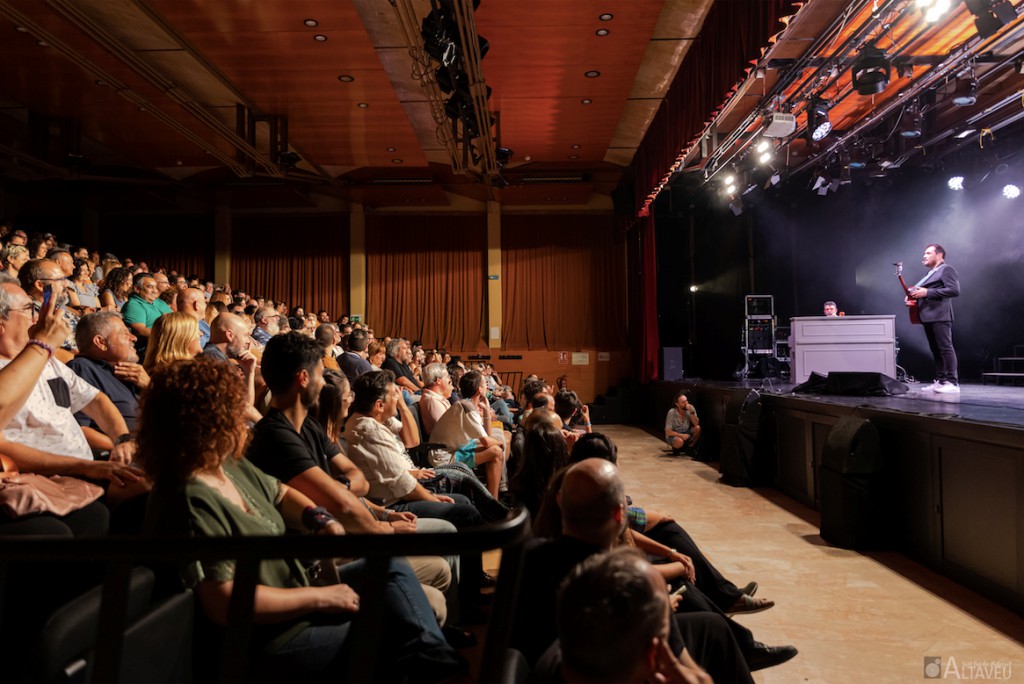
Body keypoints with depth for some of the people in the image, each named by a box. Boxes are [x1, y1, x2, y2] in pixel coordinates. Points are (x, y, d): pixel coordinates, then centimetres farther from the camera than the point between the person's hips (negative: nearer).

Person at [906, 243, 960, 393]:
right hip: (928, 316, 9)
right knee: (935, 350, 8)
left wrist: (927, 292, -18)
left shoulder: (946, 269, -4)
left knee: (945, 348, -11)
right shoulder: (930, 273, 24)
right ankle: (940, 381, 10)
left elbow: (955, 290, -16)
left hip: (940, 316, -9)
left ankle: (952, 383, -12)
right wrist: (914, 296, 8)